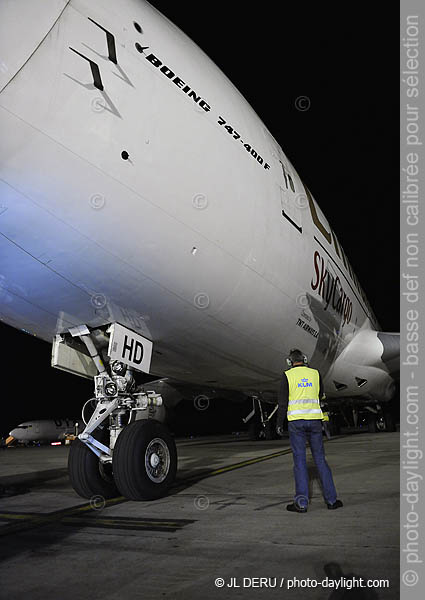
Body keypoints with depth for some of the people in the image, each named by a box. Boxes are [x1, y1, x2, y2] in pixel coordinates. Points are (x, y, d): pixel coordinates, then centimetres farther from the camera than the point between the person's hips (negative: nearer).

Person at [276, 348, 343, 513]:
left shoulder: (287, 375, -2)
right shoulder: (315, 373, 6)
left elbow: (283, 402, -5)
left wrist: (279, 423, 1)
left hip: (296, 421, -2)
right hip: (314, 419, 3)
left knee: (300, 460, 1)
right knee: (320, 458, 10)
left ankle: (301, 502, 3)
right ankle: (331, 500, 14)